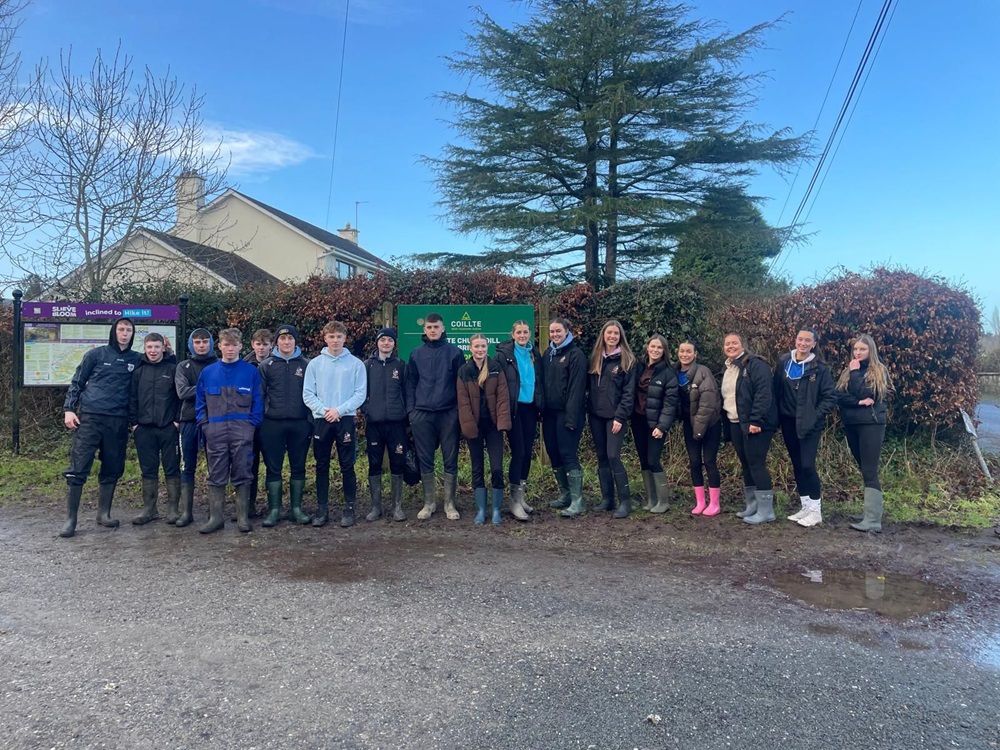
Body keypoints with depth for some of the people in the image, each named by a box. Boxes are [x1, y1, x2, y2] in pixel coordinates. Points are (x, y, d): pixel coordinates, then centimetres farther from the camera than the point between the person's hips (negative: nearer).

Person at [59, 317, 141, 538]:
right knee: (78, 468, -5)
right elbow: (77, 382, 6)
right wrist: (68, 409, -2)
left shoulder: (136, 359, 9)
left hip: (118, 421, 2)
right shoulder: (96, 354, 5)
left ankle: (104, 513, 21)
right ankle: (70, 519, 3)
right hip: (89, 417, -2)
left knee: (112, 469, 8)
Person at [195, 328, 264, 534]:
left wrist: (252, 424, -6)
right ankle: (216, 517, 13)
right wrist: (205, 423, 2)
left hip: (242, 430, -2)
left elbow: (258, 401, 2)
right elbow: (200, 401, 13)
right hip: (215, 430, 2)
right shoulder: (208, 372, 8)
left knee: (242, 475, 3)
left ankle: (243, 517, 10)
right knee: (216, 476, 6)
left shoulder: (251, 371, 2)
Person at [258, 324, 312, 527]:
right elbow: (259, 394, 3)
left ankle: (296, 508, 17)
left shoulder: (306, 365, 6)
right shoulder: (266, 365, 4)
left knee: (298, 467, 7)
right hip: (272, 424, 0)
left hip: (300, 424, 1)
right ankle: (274, 509, 12)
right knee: (273, 468, 4)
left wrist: (311, 420, -1)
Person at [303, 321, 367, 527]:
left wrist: (339, 410, -14)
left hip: (346, 420, -1)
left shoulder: (356, 364, 1)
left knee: (347, 466, 3)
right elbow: (307, 394, 1)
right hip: (321, 420, 2)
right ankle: (322, 508, 16)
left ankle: (349, 508, 12)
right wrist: (324, 410, -14)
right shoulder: (315, 364, 5)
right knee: (322, 466, 7)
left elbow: (360, 394, -4)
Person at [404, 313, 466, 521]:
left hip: (448, 413, -2)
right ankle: (429, 502, 19)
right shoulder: (416, 354, 8)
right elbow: (411, 384, 9)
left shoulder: (455, 352, 2)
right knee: (425, 460, 7)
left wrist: (461, 410, -4)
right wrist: (411, 410, 1)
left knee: (450, 460, 4)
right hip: (422, 414, 2)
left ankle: (450, 503, 14)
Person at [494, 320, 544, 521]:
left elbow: (539, 382, 14)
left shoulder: (535, 355, 10)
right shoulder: (504, 354, -5)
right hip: (513, 408, -5)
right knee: (518, 452, -7)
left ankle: (521, 495, 20)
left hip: (530, 408, 5)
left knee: (528, 452, 8)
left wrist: (541, 406, 8)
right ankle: (515, 500, 0)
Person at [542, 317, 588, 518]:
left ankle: (577, 500, -3)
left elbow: (576, 388, -14)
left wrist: (572, 417, -20)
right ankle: (565, 494, 23)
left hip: (567, 413, -7)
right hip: (550, 412, 7)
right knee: (554, 454, 10)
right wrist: (542, 409, 8)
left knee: (568, 454, -9)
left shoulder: (576, 354, -8)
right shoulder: (548, 354, 14)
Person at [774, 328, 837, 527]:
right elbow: (776, 390, 9)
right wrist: (777, 416, 5)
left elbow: (830, 398, -6)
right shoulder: (783, 362, 4)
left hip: (809, 425, -4)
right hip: (788, 422, 5)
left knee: (807, 465, -9)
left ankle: (816, 510, 4)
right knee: (797, 465, 10)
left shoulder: (819, 368, -7)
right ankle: (805, 507, 21)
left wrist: (815, 416, -13)